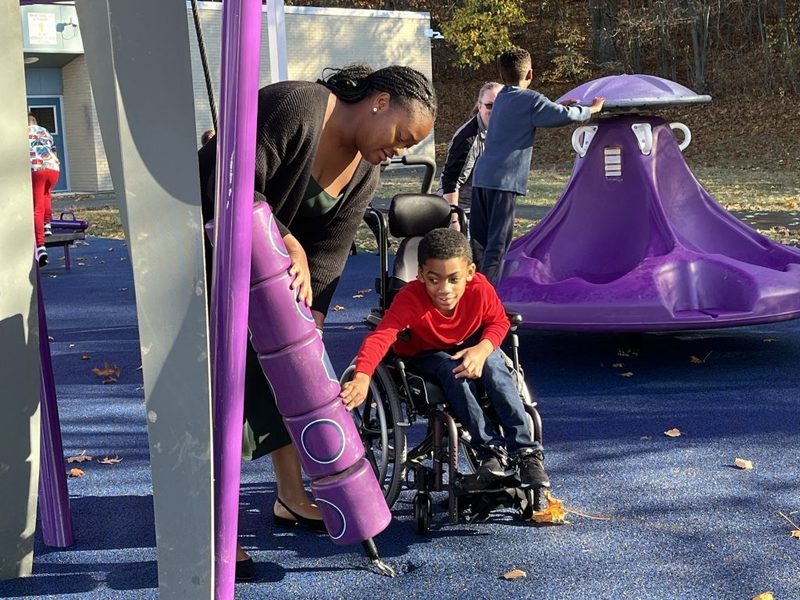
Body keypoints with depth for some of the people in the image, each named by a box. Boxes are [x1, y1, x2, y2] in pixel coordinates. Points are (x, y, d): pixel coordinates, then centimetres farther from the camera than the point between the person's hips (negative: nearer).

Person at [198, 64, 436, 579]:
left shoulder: (365, 174, 0)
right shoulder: (295, 106, -26)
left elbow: (328, 253, -7)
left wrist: (309, 320, -19)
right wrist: (289, 245, -32)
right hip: (204, 242, -8)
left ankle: (293, 497, 25)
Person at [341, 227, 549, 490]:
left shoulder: (480, 288, -27)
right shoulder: (410, 298, -36)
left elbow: (499, 322, -10)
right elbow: (379, 338, -48)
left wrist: (482, 349, -31)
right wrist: (361, 377, -67)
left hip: (469, 346, 2)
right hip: (423, 357, -2)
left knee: (493, 364, -29)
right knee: (452, 370, -33)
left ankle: (525, 451, -25)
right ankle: (490, 448, -24)